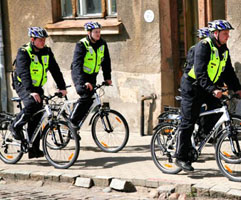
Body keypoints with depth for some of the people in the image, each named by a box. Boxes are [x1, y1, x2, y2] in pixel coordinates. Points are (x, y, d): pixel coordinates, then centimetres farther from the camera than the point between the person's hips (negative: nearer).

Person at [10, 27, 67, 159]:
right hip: (23, 85, -5)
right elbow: (24, 73, -29)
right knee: (32, 103, -34)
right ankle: (16, 126, -12)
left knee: (37, 118, -1)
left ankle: (34, 150, 2)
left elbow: (55, 70, 1)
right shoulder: (23, 52, -17)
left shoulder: (47, 52, 0)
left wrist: (62, 87, -11)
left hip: (37, 87, 6)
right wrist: (31, 91, -41)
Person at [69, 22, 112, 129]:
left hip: (92, 76, 6)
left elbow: (106, 61, 8)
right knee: (85, 96, -25)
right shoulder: (81, 45, -21)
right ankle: (72, 120, -14)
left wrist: (107, 78, 0)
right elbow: (77, 64, -30)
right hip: (79, 75, -6)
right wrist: (83, 82, -40)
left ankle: (76, 124, 10)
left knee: (90, 101, -2)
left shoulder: (102, 44, -3)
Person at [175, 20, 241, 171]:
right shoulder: (203, 46, -21)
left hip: (209, 87, 7)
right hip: (193, 86, -7)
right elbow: (200, 73, -29)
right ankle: (181, 157, 0)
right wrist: (213, 90, -39)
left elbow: (228, 72, 8)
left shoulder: (224, 50, 4)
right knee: (188, 123, -6)